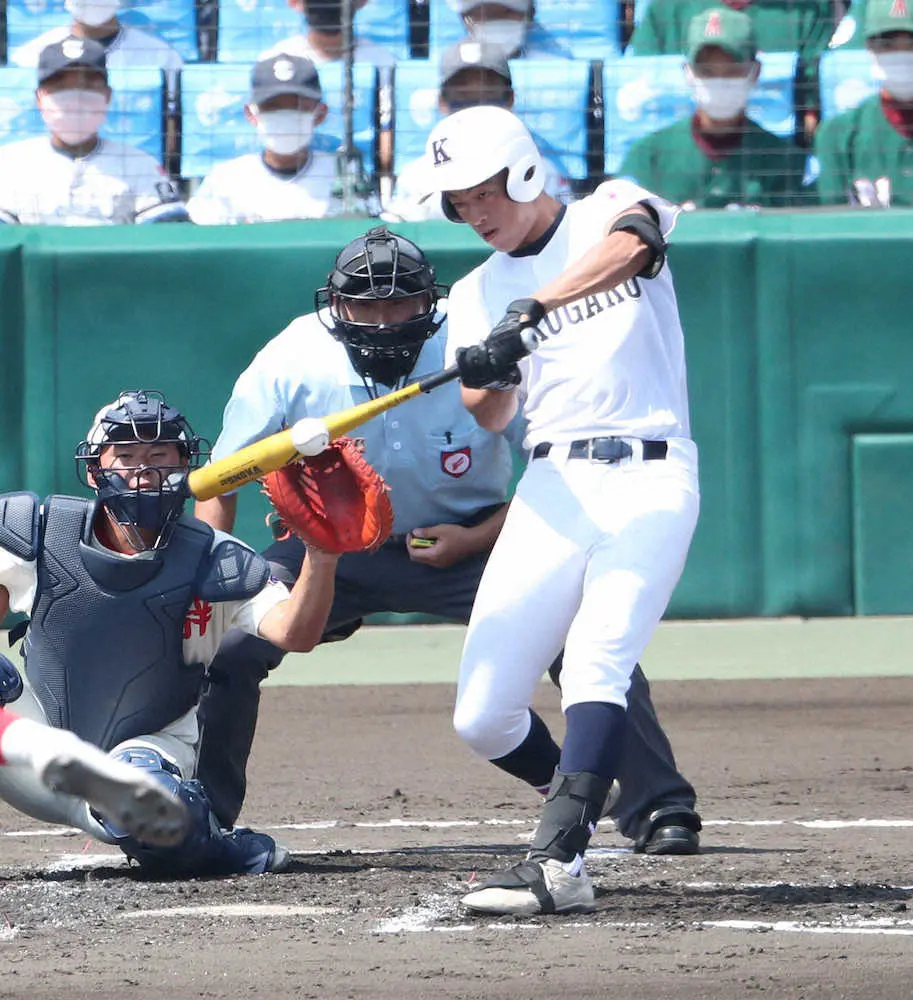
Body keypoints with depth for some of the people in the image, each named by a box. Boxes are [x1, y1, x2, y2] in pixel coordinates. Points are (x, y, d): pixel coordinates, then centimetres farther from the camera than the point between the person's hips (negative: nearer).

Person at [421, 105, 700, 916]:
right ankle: (582, 800, 26)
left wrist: (534, 312, -32)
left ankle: (558, 862, -31)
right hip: (551, 490, 5)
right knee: (481, 720, -1)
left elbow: (626, 247, -21)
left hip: (649, 481, -5)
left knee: (595, 665, -24)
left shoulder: (612, 209, 5)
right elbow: (490, 417, 1)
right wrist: (488, 379, -23)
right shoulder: (479, 293, 15)